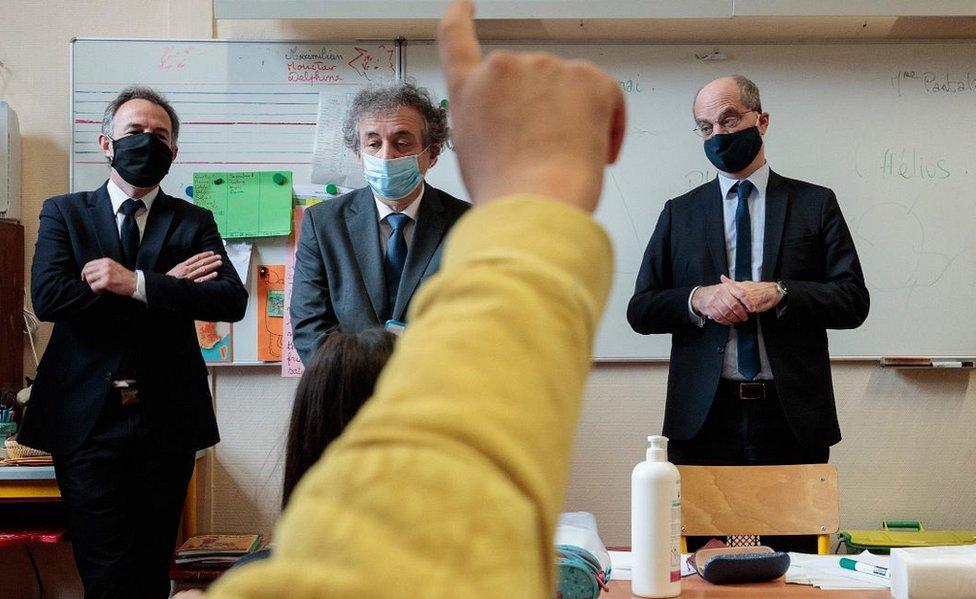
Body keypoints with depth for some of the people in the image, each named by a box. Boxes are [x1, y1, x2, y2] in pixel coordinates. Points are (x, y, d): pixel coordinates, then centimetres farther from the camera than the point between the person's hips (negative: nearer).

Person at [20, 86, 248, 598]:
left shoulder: (194, 222, 8)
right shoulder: (63, 213, 7)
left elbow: (233, 300, -7)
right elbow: (48, 297, -10)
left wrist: (138, 284, -19)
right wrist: (168, 284, -12)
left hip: (167, 421, 1)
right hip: (87, 420, -1)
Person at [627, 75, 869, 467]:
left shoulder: (816, 204, 6)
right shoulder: (679, 213, 10)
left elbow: (854, 301, 0)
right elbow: (640, 310, 6)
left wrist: (778, 294, -16)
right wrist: (697, 299, -13)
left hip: (792, 416, -1)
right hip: (703, 418, 1)